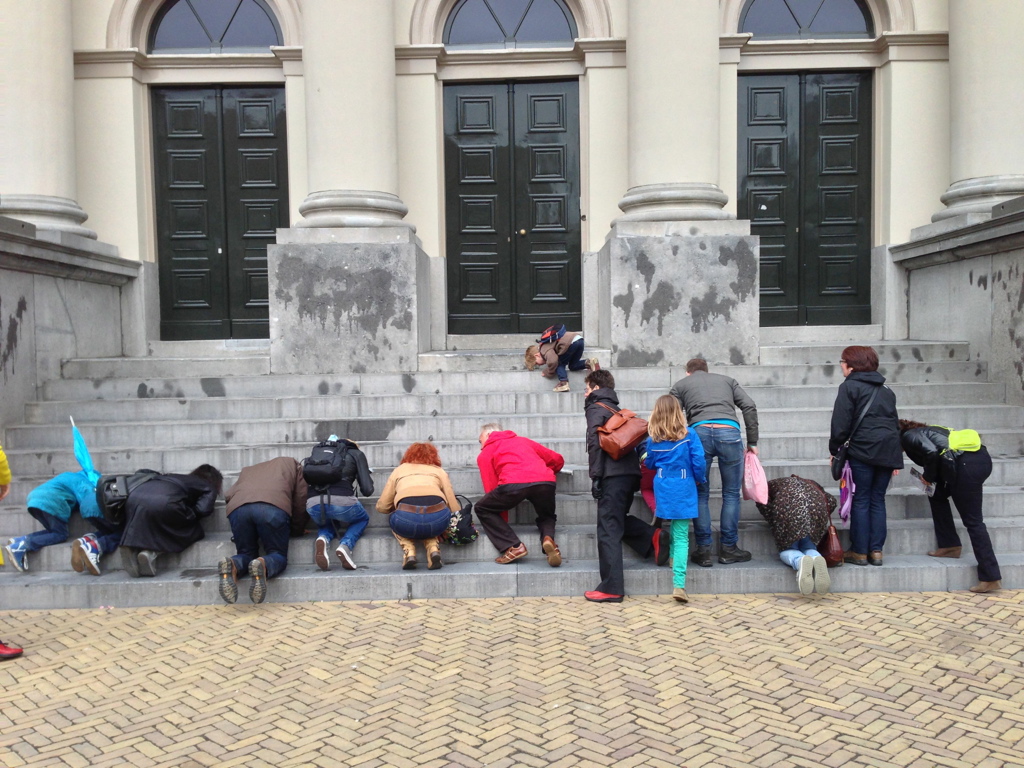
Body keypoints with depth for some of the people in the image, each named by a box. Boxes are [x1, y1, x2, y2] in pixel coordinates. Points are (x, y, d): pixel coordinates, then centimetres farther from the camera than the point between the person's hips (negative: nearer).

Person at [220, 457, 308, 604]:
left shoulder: (247, 470, 45)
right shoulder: (291, 463, 36)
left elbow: (228, 495, 31)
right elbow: (301, 499, 24)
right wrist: (297, 530, 35)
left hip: (237, 508, 3)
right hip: (273, 507, -3)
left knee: (246, 554, 18)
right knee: (278, 555, 12)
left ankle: (231, 565, -18)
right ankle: (263, 565, -24)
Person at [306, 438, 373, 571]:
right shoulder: (356, 454, 19)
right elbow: (367, 490, 12)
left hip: (313, 502, 3)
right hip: (342, 500, -3)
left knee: (327, 524, 38)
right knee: (362, 519, 31)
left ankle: (323, 538, 0)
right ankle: (345, 545, -1)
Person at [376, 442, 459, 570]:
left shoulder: (399, 470, 28)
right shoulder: (439, 471, 26)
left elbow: (382, 507, 25)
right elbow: (454, 508, 17)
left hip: (406, 520, -1)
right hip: (438, 519, 1)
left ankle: (409, 552, 12)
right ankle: (433, 550, 10)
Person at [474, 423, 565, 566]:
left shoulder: (485, 453, 25)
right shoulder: (523, 440, 35)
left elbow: (492, 490, 18)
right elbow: (558, 459, 34)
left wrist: (502, 524, 25)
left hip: (513, 483, -3)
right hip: (546, 482, 4)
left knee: (482, 509, 22)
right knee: (547, 517, 31)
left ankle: (513, 547, 5)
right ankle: (548, 538, -4)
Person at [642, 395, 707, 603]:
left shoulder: (653, 439, 0)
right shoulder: (688, 435, -8)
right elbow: (698, 462, -8)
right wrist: (701, 479, 11)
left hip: (663, 489, 2)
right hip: (684, 489, -2)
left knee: (671, 530, 27)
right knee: (681, 537, -4)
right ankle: (679, 584, -12)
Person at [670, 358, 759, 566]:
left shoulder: (680, 385, 25)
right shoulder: (727, 380, 29)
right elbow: (749, 406, 15)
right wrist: (752, 442, 16)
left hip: (699, 432, -1)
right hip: (729, 432, 1)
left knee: (700, 494, 10)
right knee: (731, 493, 12)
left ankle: (703, 550, 9)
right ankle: (728, 548, 15)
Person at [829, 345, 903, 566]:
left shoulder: (849, 387, -2)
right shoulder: (886, 390, 20)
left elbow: (841, 424, -8)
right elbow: (895, 423, 20)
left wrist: (835, 449, 2)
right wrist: (896, 459, 21)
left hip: (862, 451, -6)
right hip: (888, 451, 6)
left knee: (861, 501, 1)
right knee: (877, 500, 11)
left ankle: (859, 551, 4)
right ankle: (876, 550, 11)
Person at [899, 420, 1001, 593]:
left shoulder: (908, 436, 5)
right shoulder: (922, 431, 30)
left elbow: (931, 452, -13)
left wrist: (928, 478, 1)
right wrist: (931, 479, 23)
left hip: (966, 466, -9)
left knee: (973, 521, -4)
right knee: (937, 495, 26)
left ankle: (991, 578, -2)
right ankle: (950, 546, 27)